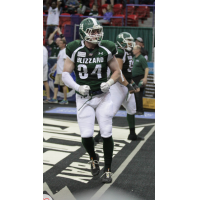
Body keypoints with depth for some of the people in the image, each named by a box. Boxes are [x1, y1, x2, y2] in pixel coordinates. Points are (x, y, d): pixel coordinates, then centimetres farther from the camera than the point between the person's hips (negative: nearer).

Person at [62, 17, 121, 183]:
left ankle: (108, 170, 15)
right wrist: (78, 87, -21)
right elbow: (66, 74, -4)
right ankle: (93, 158, 29)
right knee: (86, 135, -4)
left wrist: (109, 83, -15)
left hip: (103, 96, 0)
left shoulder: (106, 50, -7)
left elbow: (117, 71, 4)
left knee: (106, 134, -2)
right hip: (84, 98, 0)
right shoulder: (75, 50, -8)